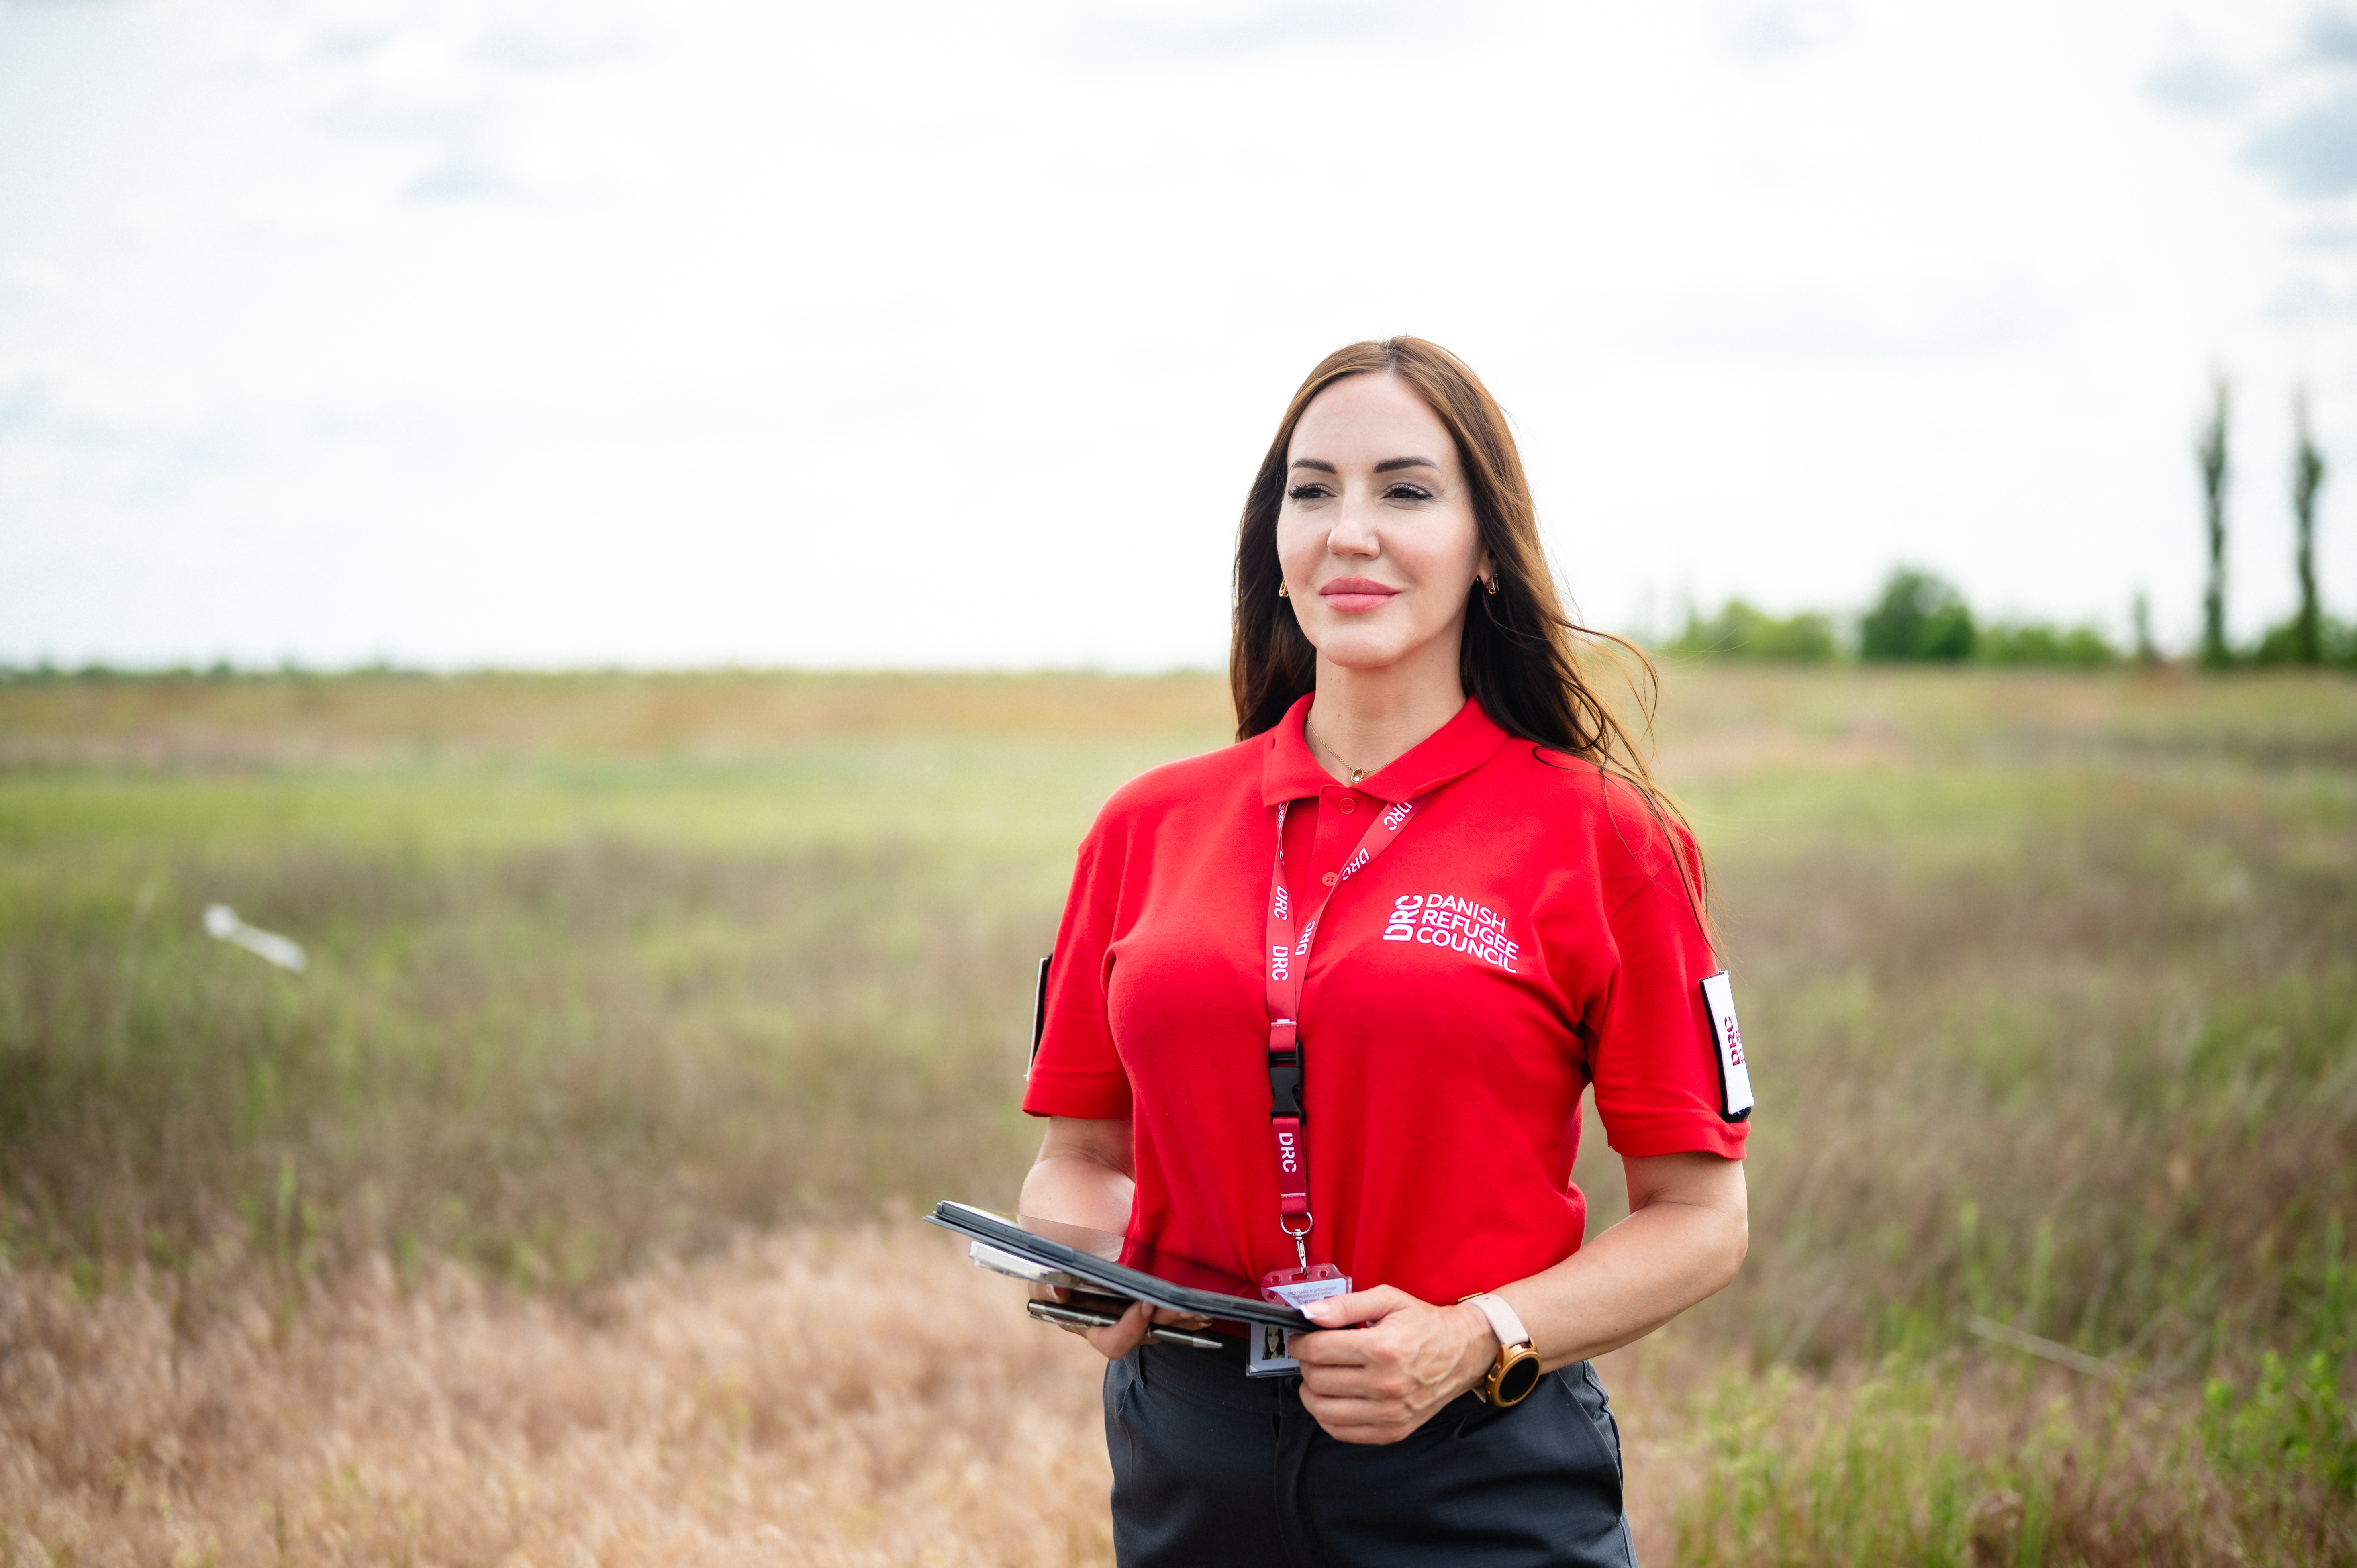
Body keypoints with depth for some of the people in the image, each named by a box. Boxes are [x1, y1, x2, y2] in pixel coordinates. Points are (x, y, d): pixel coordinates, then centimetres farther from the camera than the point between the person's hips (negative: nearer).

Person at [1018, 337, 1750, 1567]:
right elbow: (1080, 1156, 12)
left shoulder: (1598, 834, -4)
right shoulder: (1149, 827, 5)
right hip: (1188, 1468, 3)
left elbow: (1699, 1219, -3)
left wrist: (1474, 1342, -17)